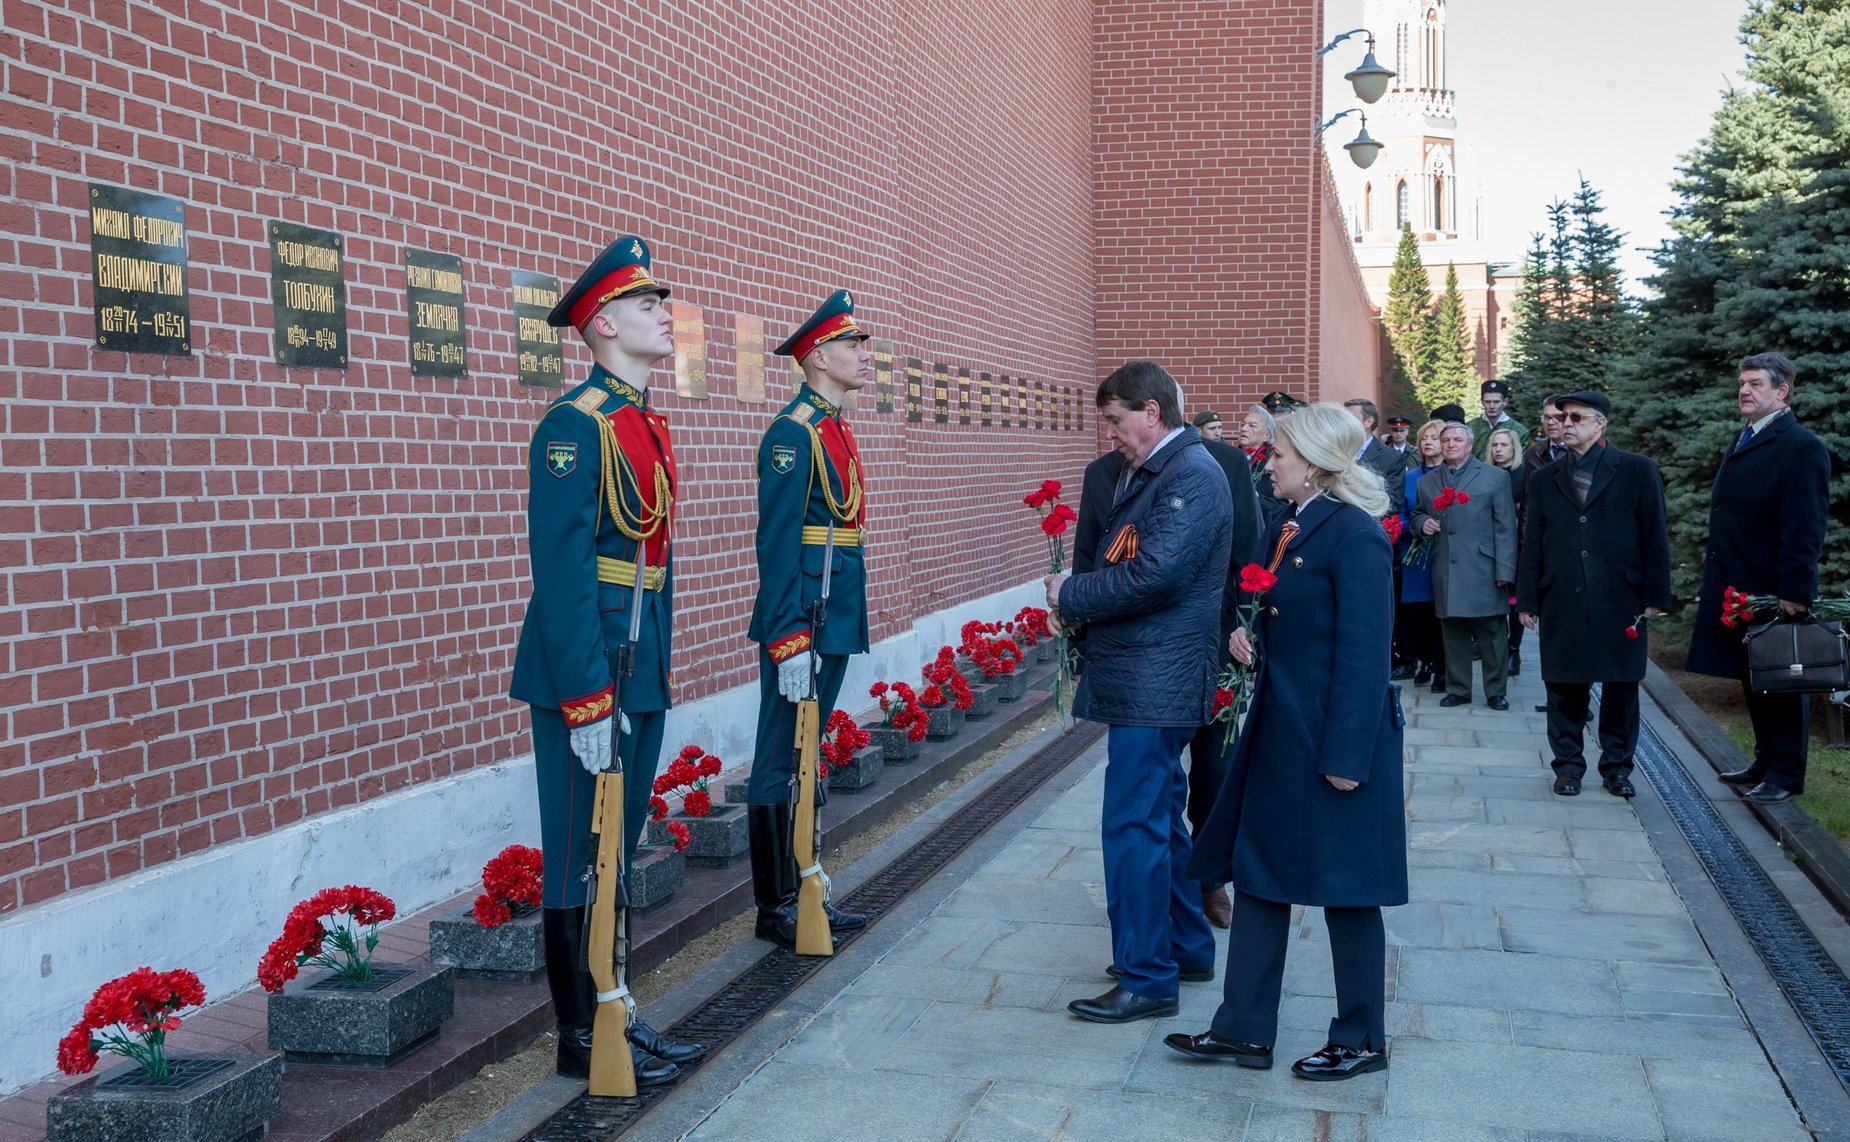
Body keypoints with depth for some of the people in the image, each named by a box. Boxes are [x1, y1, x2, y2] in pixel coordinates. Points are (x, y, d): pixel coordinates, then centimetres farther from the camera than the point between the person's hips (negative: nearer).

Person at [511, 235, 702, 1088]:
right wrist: (586, 700, -22)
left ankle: (611, 1015, 28)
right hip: (585, 673, -9)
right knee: (580, 862, 2)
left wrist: (655, 672, 15)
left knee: (617, 854, 17)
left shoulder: (647, 424, 14)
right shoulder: (575, 424, -14)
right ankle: (582, 1039, 13)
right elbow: (562, 570, -20)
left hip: (642, 672, 9)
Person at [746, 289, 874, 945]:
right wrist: (789, 640, -22)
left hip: (835, 619, 10)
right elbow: (777, 544, -19)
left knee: (805, 763, 15)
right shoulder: (794, 432, -14)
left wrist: (838, 628, 18)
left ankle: (801, 893, 25)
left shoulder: (835, 430, 15)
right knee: (781, 767, 0)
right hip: (801, 621, -10)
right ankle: (774, 910, 8)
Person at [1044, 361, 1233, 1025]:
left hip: (1155, 681, -10)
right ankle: (1187, 946, 33)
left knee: (1133, 826, -6)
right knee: (1160, 815, 19)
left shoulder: (1191, 475, -16)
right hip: (1140, 676, 11)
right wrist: (1079, 601, 1)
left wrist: (1071, 597, -14)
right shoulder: (1142, 473, 16)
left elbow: (1156, 574, -25)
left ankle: (1147, 979, 2)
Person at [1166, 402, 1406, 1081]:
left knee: (1343, 887, 4)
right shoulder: (1285, 530, 10)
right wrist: (1249, 634, 3)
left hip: (1334, 738, -9)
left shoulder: (1354, 535, -17)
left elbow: (1365, 652, -20)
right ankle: (1244, 1031, 21)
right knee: (1256, 872, 12)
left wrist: (1346, 754, -21)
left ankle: (1362, 1040, 21)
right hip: (1279, 730, 9)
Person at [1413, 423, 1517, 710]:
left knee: (1492, 635, 1)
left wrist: (1504, 570, -8)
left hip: (1483, 572, -3)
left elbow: (1505, 527, 0)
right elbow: (1417, 515, 25)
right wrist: (1422, 523, -1)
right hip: (1446, 574, 3)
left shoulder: (1495, 477, 4)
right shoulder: (1427, 482, 15)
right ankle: (1458, 689, 17)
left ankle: (1496, 691, 10)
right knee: (1453, 635, 7)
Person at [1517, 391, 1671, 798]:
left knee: (1621, 685, 5)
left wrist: (1655, 595, -4)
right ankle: (1568, 765, 15)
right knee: (1564, 687, 4)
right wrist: (1528, 601, 5)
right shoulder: (1545, 480, 11)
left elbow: (1655, 535, 1)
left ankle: (1617, 766, 17)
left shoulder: (1637, 471, 3)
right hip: (1561, 604, 2)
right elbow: (1532, 544, 10)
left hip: (1620, 601, -2)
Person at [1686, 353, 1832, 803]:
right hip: (1740, 588, 9)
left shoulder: (1801, 448, -14)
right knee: (1753, 679, 16)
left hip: (1774, 592, -8)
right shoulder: (1744, 442, 14)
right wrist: (1716, 578, 15)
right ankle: (1766, 761, 27)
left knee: (1781, 681, 2)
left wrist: (1793, 592, -23)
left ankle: (1785, 774, 10)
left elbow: (1805, 528, -19)